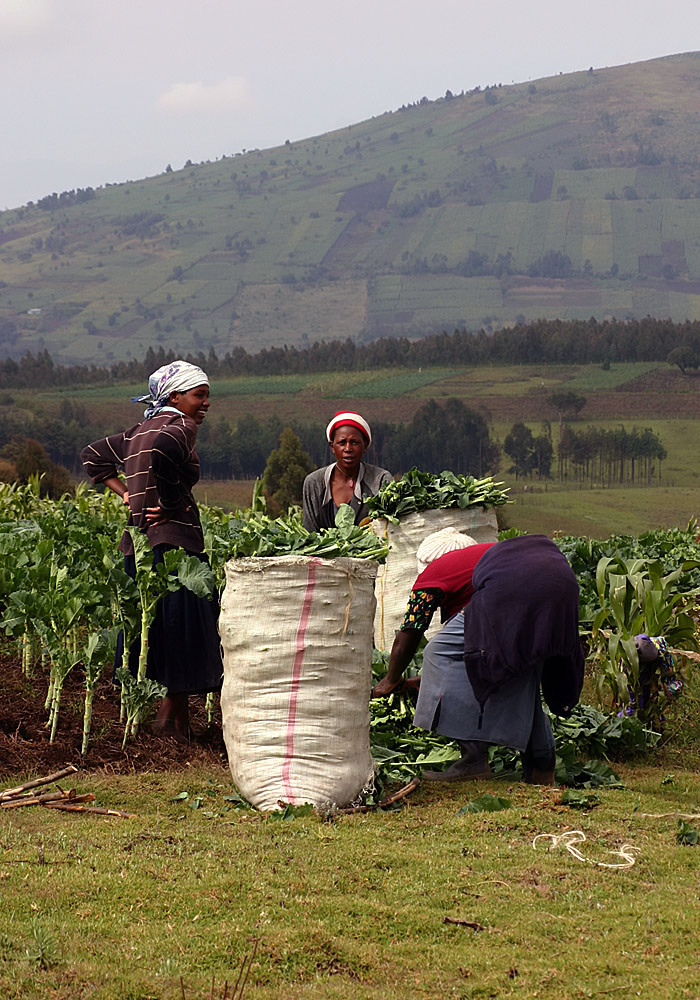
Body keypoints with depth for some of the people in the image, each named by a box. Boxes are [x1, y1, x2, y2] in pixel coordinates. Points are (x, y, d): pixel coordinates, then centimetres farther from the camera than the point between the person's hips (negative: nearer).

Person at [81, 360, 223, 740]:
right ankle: (172, 716, -2)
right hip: (173, 542, -9)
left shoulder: (139, 430, 18)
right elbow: (158, 451, -29)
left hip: (136, 544, 9)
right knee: (182, 631, -3)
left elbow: (93, 455, 25)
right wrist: (171, 505, -18)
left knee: (154, 630, 11)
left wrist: (126, 494, 17)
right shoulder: (181, 426, -8)